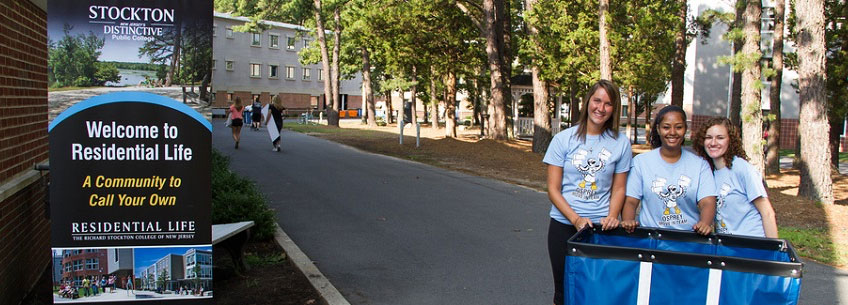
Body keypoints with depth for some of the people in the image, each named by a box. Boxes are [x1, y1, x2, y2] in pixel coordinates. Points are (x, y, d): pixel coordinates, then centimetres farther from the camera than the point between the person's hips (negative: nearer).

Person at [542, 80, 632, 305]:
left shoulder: (621, 143, 2)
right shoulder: (564, 139, -1)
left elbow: (619, 188, 9)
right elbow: (553, 189, -2)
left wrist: (612, 216, -9)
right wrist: (576, 219, -14)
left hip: (601, 227, 0)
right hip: (564, 225, 0)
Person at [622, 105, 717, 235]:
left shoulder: (700, 164, 9)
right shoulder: (640, 161, 7)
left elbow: (707, 202, -1)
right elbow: (630, 201, 4)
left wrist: (705, 223, -21)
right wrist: (628, 221, -17)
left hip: (689, 236, 1)